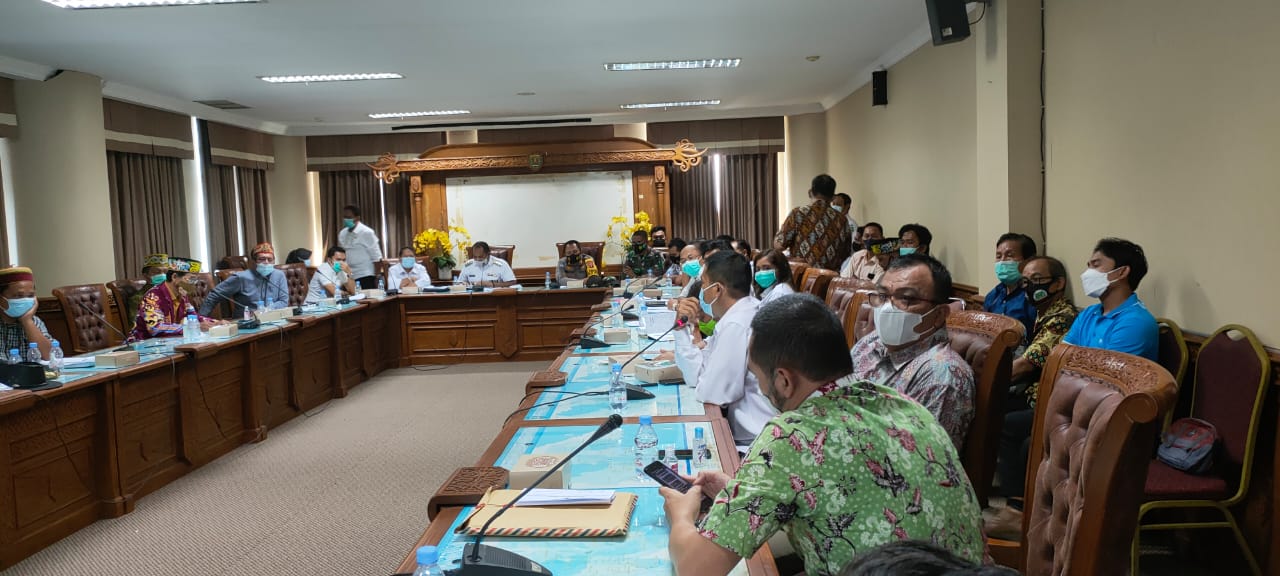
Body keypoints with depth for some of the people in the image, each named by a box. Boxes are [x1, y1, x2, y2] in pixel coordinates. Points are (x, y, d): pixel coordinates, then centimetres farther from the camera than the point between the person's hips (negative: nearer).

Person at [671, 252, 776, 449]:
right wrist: (682, 327, 4)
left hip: (756, 439, -8)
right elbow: (696, 375, 13)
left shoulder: (736, 325, -21)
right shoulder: (743, 313, 9)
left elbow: (711, 394, -16)